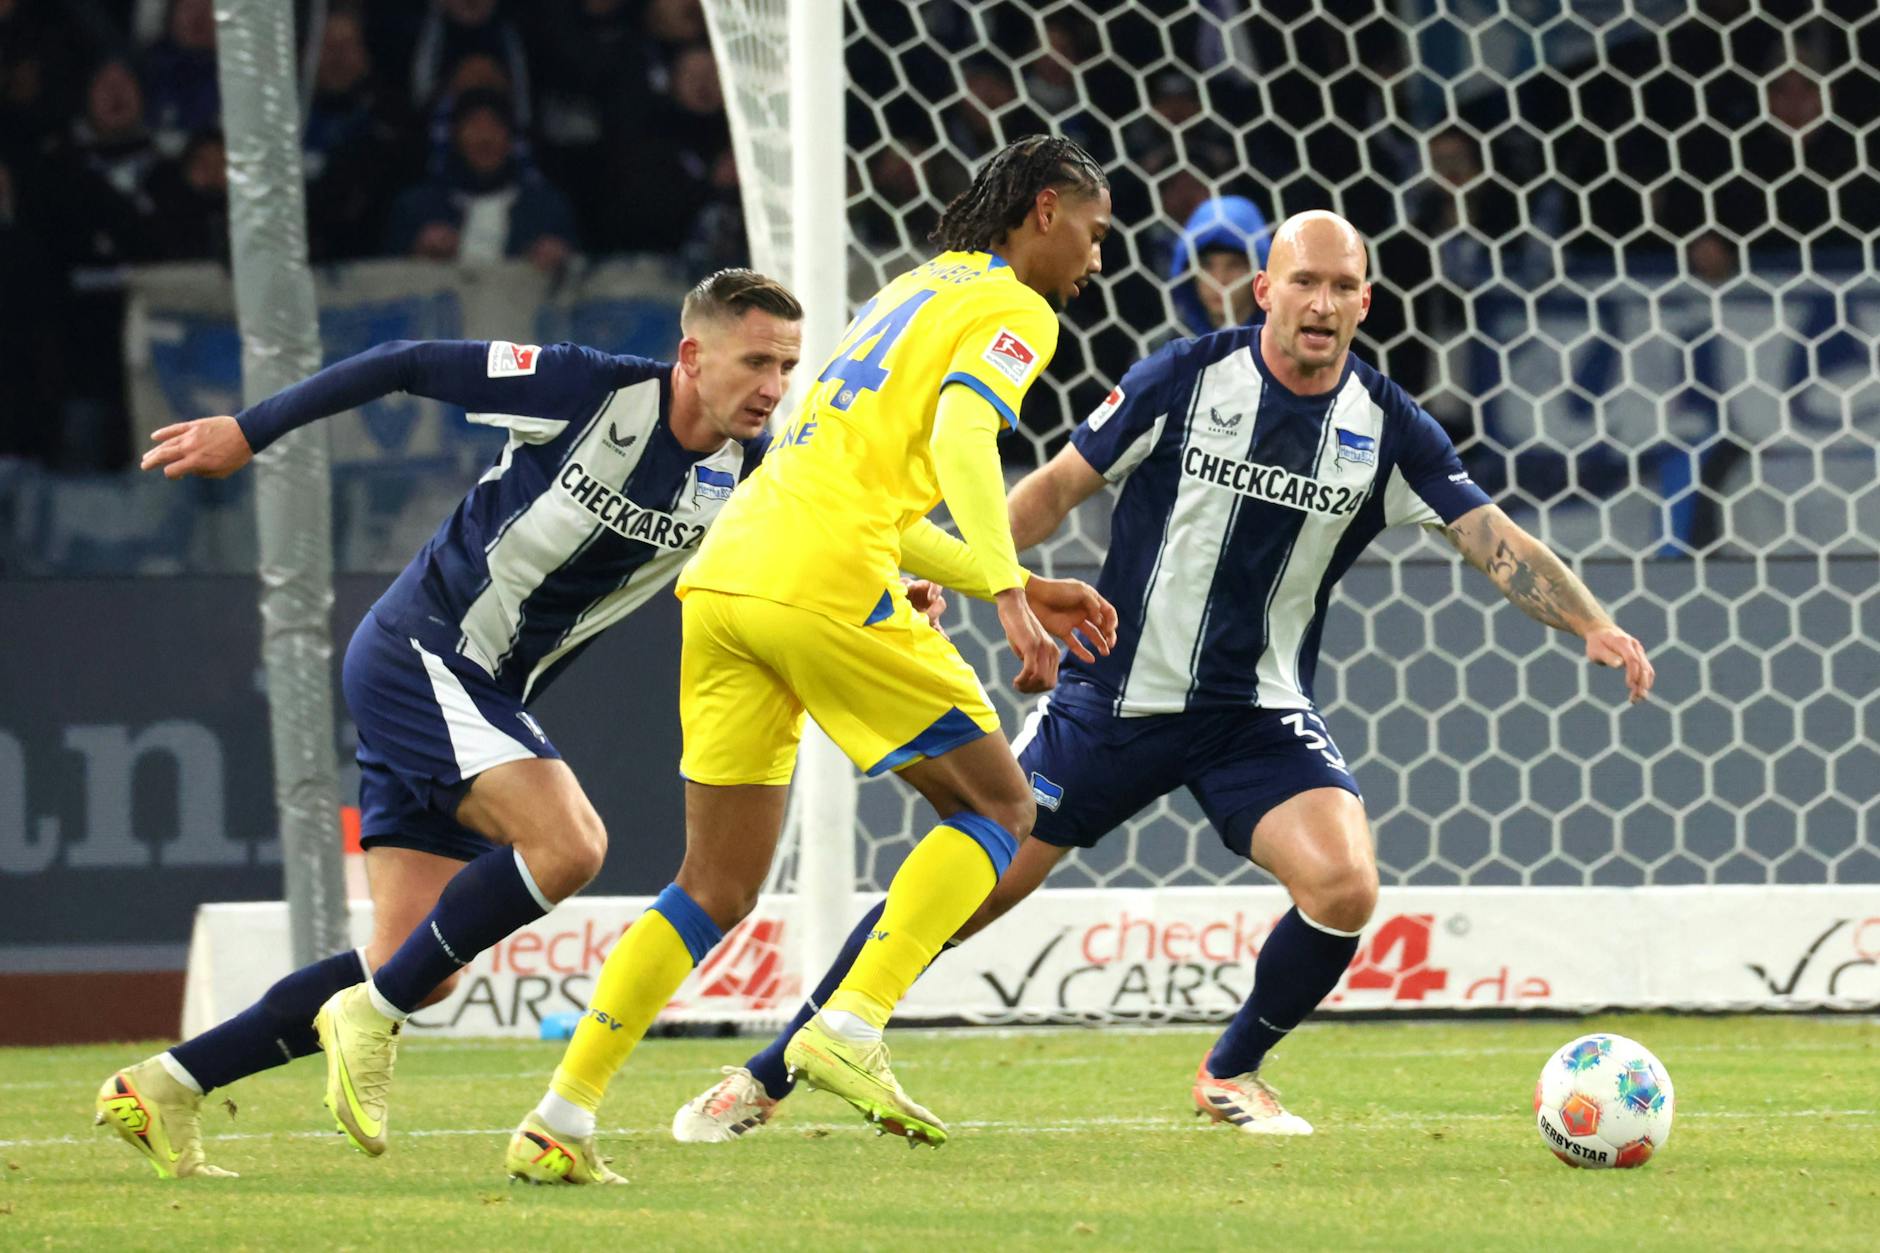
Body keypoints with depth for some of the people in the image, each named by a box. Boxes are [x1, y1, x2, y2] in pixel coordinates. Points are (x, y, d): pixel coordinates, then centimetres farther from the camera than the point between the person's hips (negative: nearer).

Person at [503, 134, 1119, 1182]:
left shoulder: (913, 295, 31)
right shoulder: (1011, 308, 4)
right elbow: (962, 436, -17)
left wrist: (1017, 586, 30)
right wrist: (1010, 596, -24)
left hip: (723, 583, 8)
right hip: (825, 585, -8)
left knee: (719, 890, 9)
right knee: (999, 807, 6)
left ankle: (561, 1118, 1)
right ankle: (852, 1029, -9)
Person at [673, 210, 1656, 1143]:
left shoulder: (1387, 429, -4)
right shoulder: (1185, 379, -9)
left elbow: (1496, 543, -6)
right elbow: (1058, 488, -1)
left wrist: (1596, 628, -19)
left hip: (1259, 715, 2)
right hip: (1116, 698, -2)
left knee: (1345, 885, -22)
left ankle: (1232, 1075, 6)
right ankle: (766, 1078, 9)